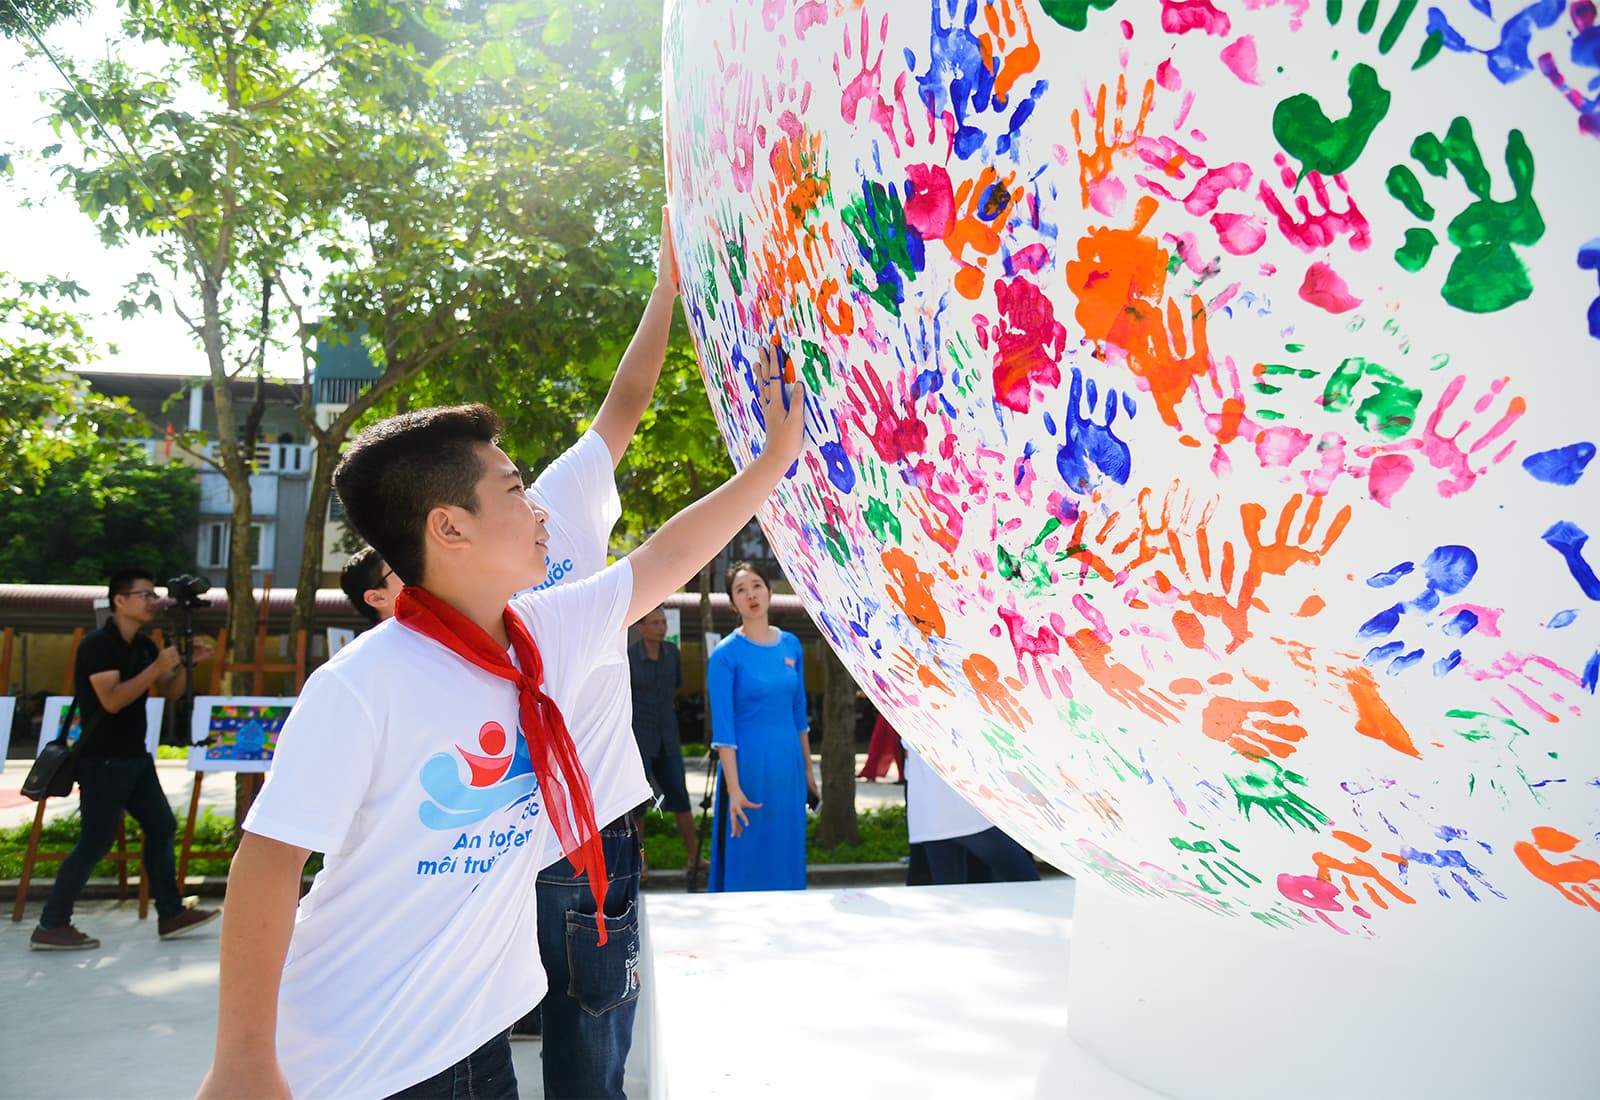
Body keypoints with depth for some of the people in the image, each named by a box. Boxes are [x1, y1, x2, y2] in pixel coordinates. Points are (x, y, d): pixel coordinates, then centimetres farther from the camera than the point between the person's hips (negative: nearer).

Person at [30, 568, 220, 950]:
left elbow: (170, 692, 12)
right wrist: (157, 667, -25)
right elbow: (112, 699, -25)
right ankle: (50, 927, 10)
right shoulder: (97, 644, -15)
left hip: (135, 757, 9)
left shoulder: (143, 645, 9)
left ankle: (171, 915, 16)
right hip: (103, 761, -9)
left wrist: (184, 662, -4)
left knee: (162, 827, 9)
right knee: (94, 843, -4)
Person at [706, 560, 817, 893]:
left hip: (788, 766, 5)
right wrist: (734, 790, -18)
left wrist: (808, 768, 14)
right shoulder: (725, 655, -10)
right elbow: (722, 729, -12)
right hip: (749, 766, -5)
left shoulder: (791, 645, 6)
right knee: (748, 865, 3)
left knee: (787, 858, 13)